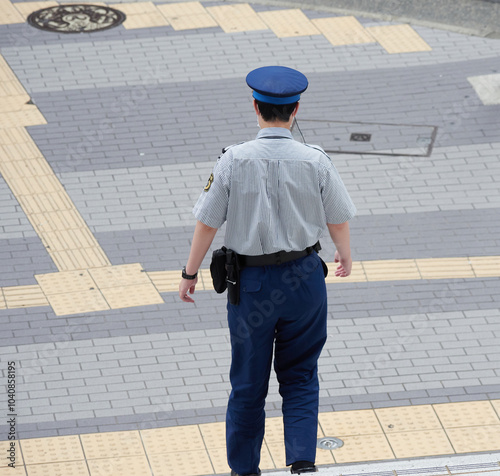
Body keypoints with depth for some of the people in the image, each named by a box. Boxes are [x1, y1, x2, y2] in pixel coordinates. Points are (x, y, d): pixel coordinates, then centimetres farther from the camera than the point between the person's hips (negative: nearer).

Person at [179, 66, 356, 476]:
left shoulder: (234, 161, -13)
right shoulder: (316, 161, -10)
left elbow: (207, 223, -7)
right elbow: (338, 220, 2)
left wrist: (190, 273, 8)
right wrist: (345, 254, 24)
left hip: (251, 281, -1)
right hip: (304, 276, 1)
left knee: (248, 382, 14)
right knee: (299, 377, 14)